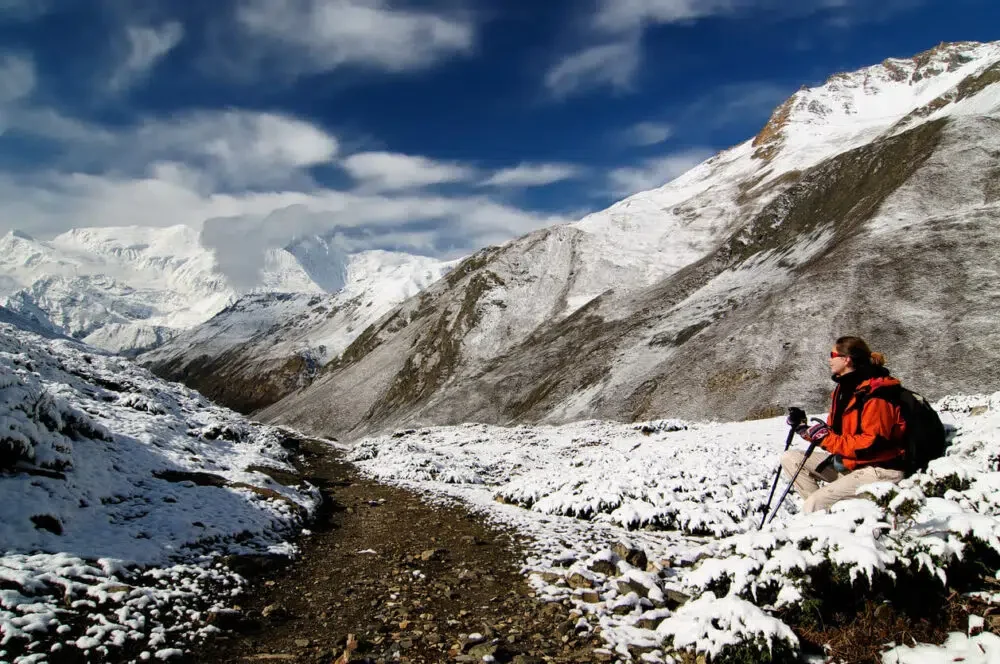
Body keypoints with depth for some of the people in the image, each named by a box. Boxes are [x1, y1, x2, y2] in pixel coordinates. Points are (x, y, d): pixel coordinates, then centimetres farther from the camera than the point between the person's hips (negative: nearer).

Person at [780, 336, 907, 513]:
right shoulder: (845, 388, 11)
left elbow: (872, 443, -25)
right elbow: (834, 432, 14)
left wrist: (828, 439, -23)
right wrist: (806, 430, -1)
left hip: (880, 469, -10)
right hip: (849, 463, 10)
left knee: (813, 505, -24)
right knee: (790, 459, 2)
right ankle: (823, 507, -6)